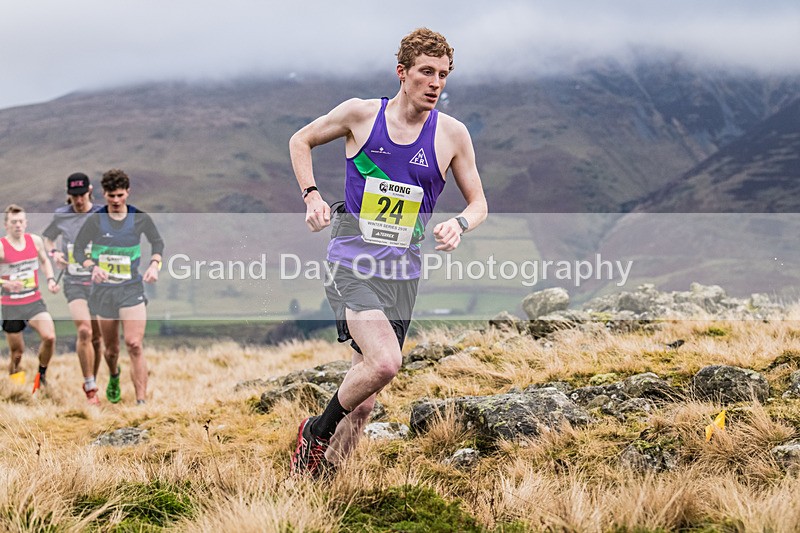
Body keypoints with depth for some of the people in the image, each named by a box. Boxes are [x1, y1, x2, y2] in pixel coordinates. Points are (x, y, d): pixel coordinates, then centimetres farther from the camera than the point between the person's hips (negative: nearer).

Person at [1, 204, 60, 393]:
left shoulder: (35, 241, 0)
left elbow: (44, 261, 19)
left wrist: (50, 280, 3)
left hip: (34, 301, 2)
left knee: (49, 337, -20)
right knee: (17, 352, 4)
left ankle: (41, 374, 4)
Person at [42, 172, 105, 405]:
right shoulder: (61, 216, 1)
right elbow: (47, 238, 19)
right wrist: (53, 253, -1)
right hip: (74, 283, -1)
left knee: (96, 337, 7)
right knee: (84, 331, -21)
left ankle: (91, 384, 27)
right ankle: (90, 389, -17)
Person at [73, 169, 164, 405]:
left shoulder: (140, 218, 0)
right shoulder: (95, 220, -3)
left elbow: (157, 241, 16)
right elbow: (78, 249, 4)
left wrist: (154, 264, -2)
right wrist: (92, 267, -15)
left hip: (132, 288, -1)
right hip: (103, 290, 1)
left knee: (134, 345, -16)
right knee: (111, 349, 10)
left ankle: (141, 401, -18)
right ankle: (114, 377, 46)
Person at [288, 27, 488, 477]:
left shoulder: (452, 134, 1)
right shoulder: (361, 114, -4)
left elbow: (479, 204, 11)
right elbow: (301, 141, 13)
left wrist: (460, 223, -11)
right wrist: (312, 195, -1)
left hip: (403, 274, 4)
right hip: (351, 265, -3)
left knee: (365, 402, 6)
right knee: (385, 362, -27)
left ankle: (317, 479, 24)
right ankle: (318, 430, -1)